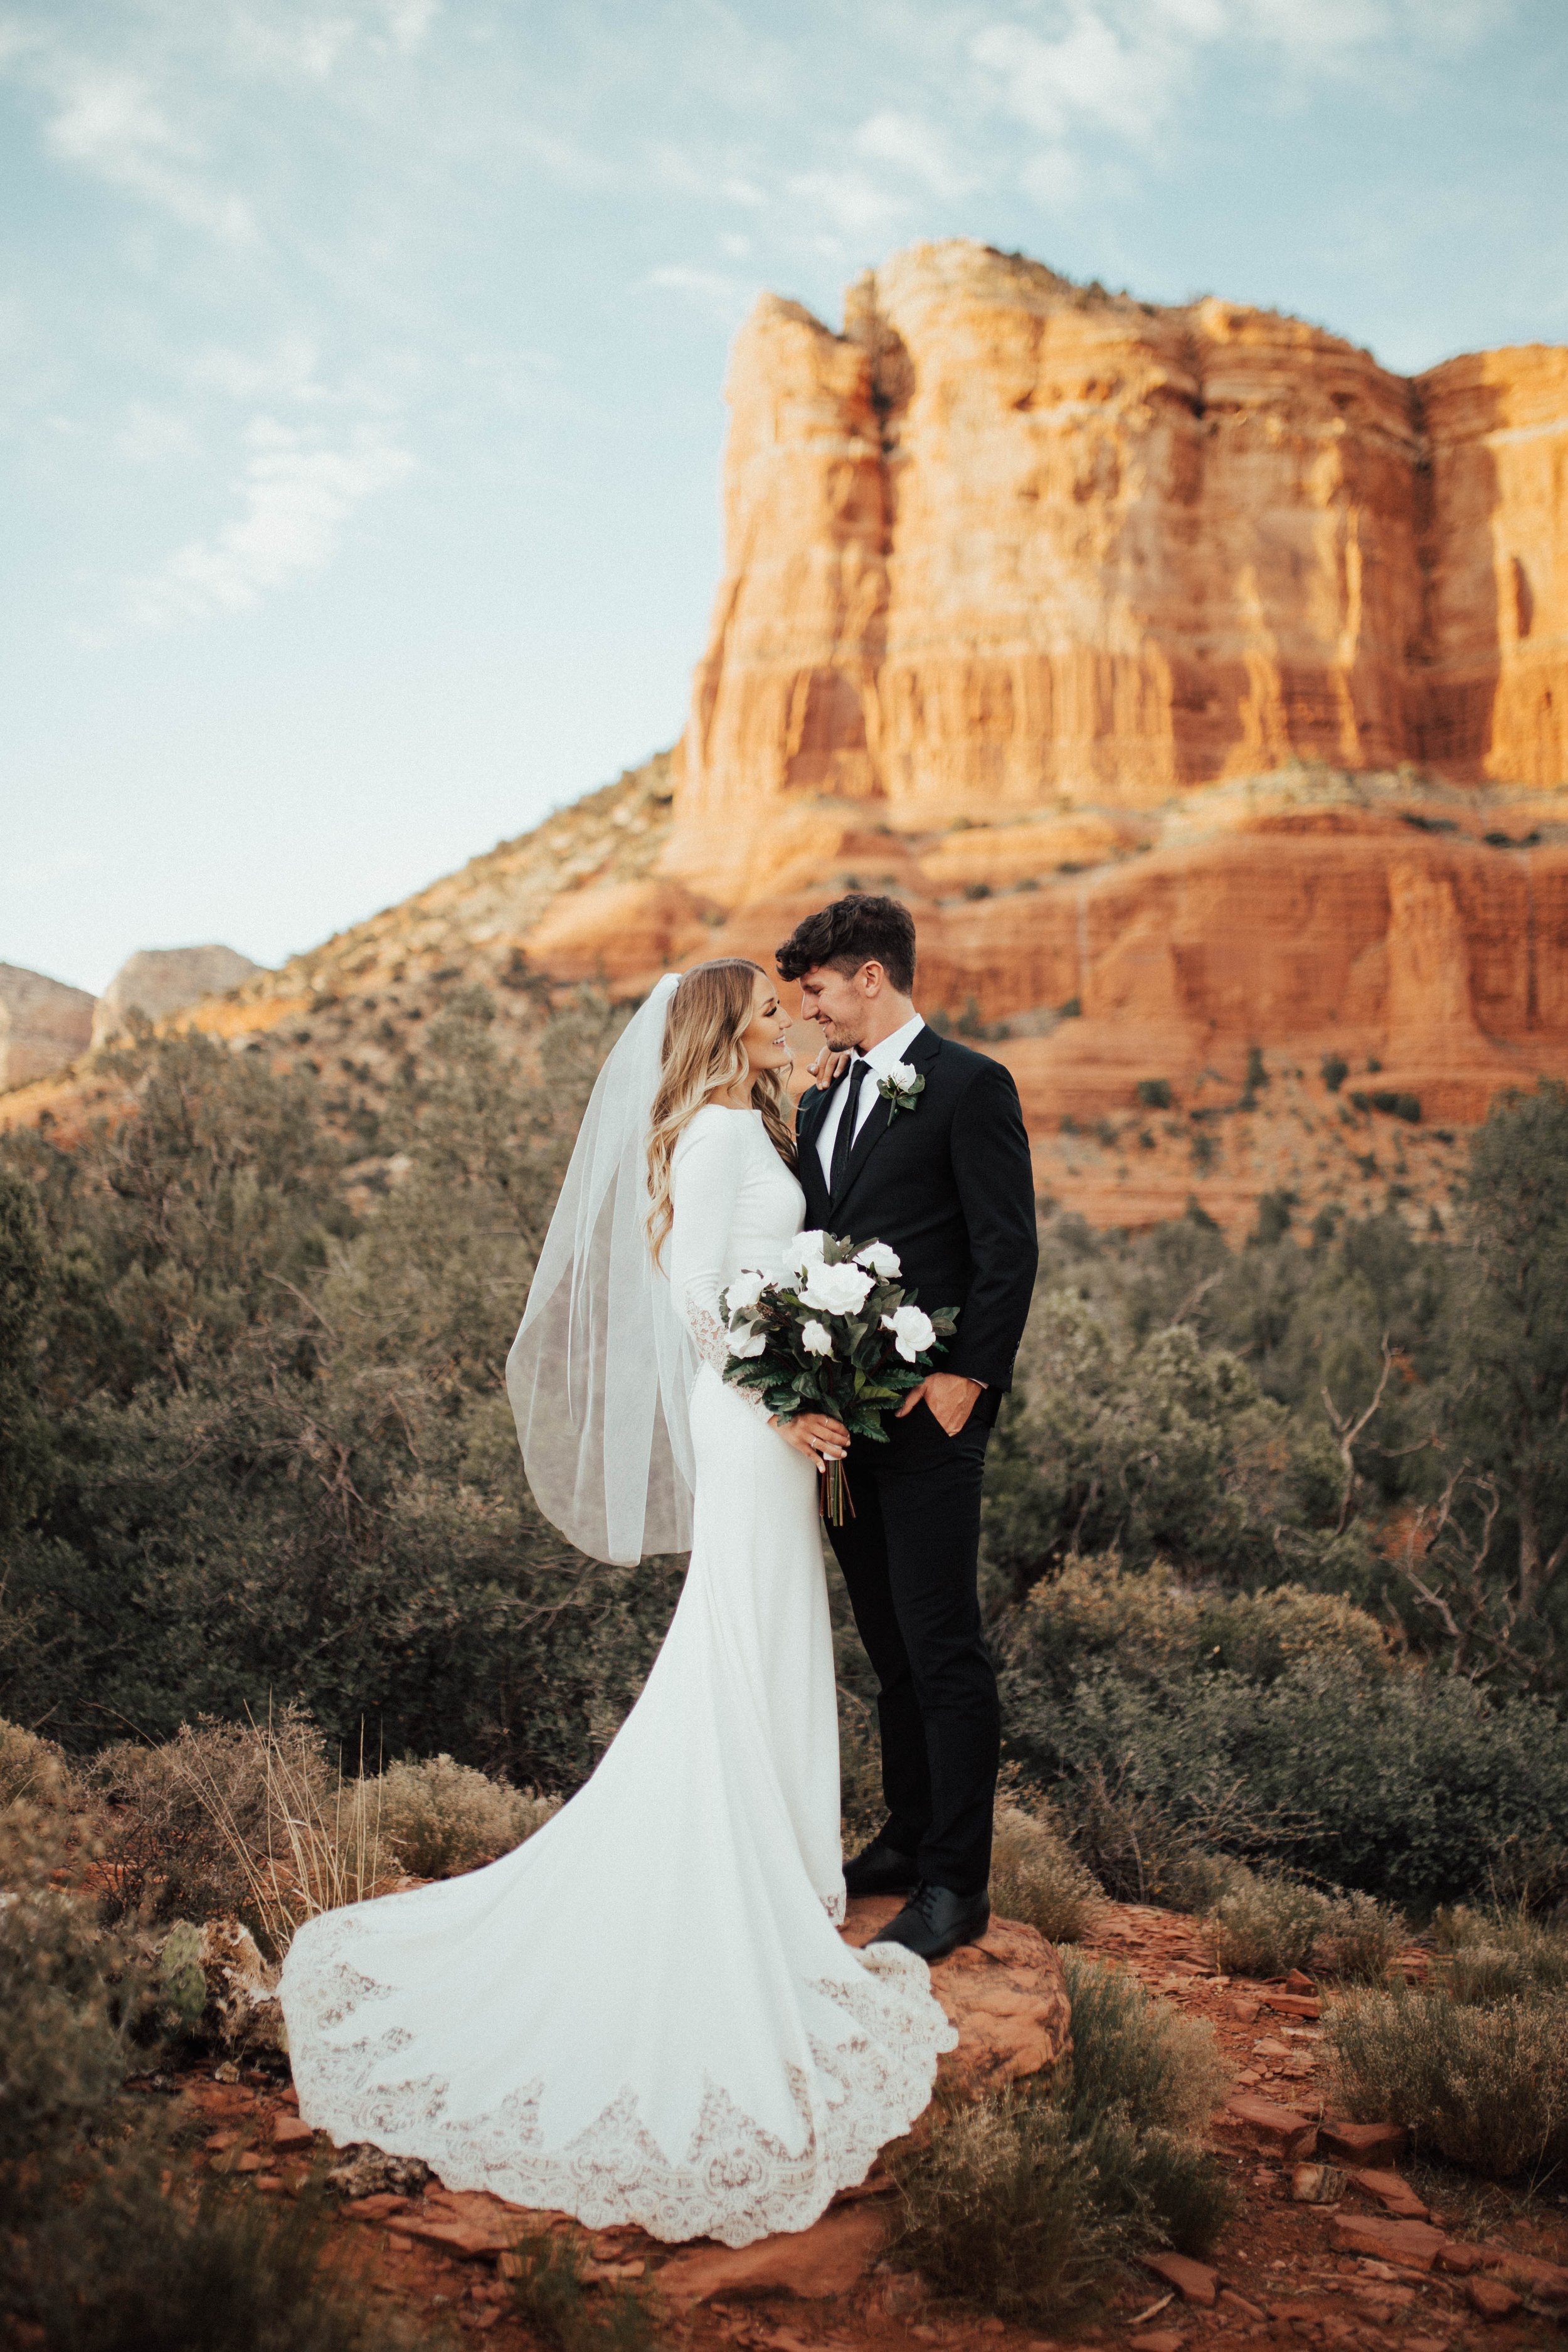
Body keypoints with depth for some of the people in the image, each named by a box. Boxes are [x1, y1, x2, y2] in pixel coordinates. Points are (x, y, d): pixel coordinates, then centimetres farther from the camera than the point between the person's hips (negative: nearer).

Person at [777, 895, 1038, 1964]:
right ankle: (909, 1837, 30)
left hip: (929, 1414, -8)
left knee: (944, 1647, -2)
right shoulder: (822, 1101, 16)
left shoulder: (971, 1086, -7)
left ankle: (956, 1884, 9)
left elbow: (1010, 1250, -11)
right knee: (891, 1645, 17)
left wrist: (966, 1376, -17)